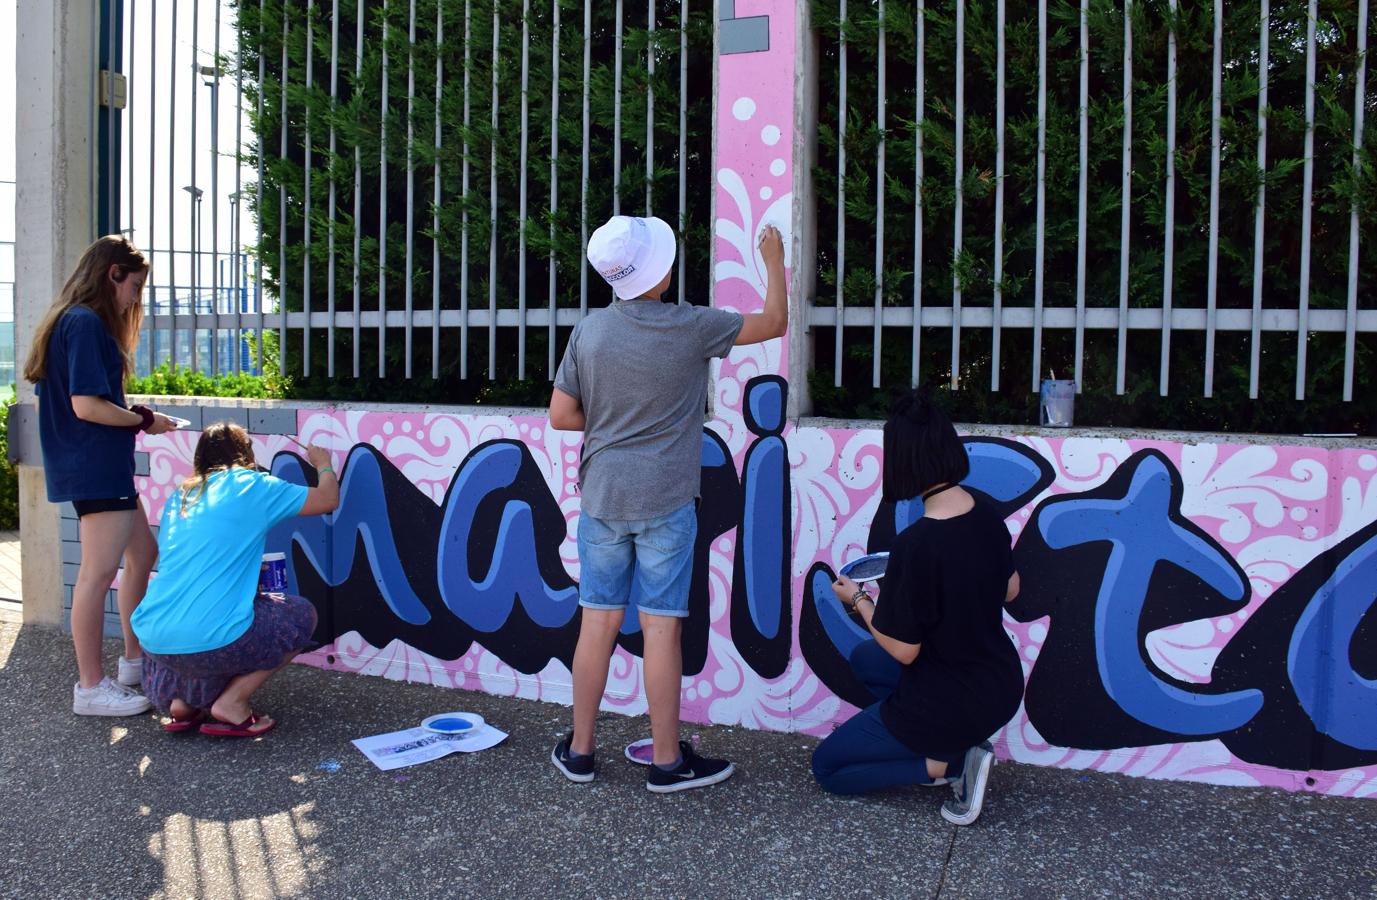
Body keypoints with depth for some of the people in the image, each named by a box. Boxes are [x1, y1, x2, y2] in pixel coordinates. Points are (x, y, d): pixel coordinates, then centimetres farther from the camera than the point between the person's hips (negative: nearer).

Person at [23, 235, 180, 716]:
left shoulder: (70, 321, 16)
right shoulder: (87, 323, -15)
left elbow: (59, 396, 17)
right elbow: (86, 405, -22)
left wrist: (134, 419, 12)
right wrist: (145, 420, -9)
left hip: (104, 467, 11)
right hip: (95, 466, -11)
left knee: (143, 552, 18)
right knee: (99, 572, -6)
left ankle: (134, 660, 28)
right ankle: (91, 687, 3)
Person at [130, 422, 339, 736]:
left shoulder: (178, 497, 19)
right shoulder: (252, 486, 1)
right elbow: (328, 499, 7)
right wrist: (324, 465, 28)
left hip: (152, 640, 7)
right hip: (210, 639, -7)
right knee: (301, 615, 16)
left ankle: (182, 699, 18)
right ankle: (232, 702, 5)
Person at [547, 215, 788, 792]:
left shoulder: (590, 332, 0)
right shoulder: (691, 327, -10)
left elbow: (560, 415, 4)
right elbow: (774, 323, 4)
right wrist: (774, 261, 19)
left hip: (602, 499, 4)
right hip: (665, 503, -3)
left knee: (598, 621, 10)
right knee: (660, 626, 2)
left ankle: (579, 750, 20)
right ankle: (667, 760, 12)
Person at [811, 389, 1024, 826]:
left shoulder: (916, 545, -30)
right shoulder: (986, 515, -7)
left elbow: (903, 651, -21)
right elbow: (1010, 589, 11)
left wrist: (858, 600, -6)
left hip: (948, 705, -7)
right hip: (1002, 689, 8)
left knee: (827, 767, 13)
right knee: (863, 659, 30)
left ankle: (945, 763, -3)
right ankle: (958, 746, 14)